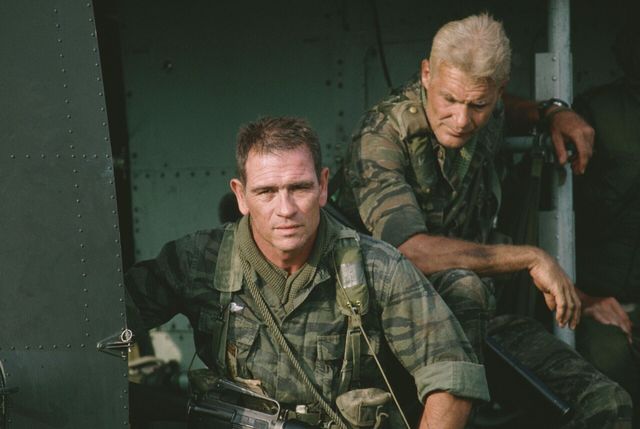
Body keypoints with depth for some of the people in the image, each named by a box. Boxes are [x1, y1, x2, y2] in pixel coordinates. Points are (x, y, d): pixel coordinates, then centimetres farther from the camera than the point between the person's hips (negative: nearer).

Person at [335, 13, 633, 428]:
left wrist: (552, 111, 8)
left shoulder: (486, 118, 1)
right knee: (460, 287, -39)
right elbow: (411, 252, -32)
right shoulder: (382, 138, -19)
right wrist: (531, 258, -26)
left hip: (476, 315, 6)